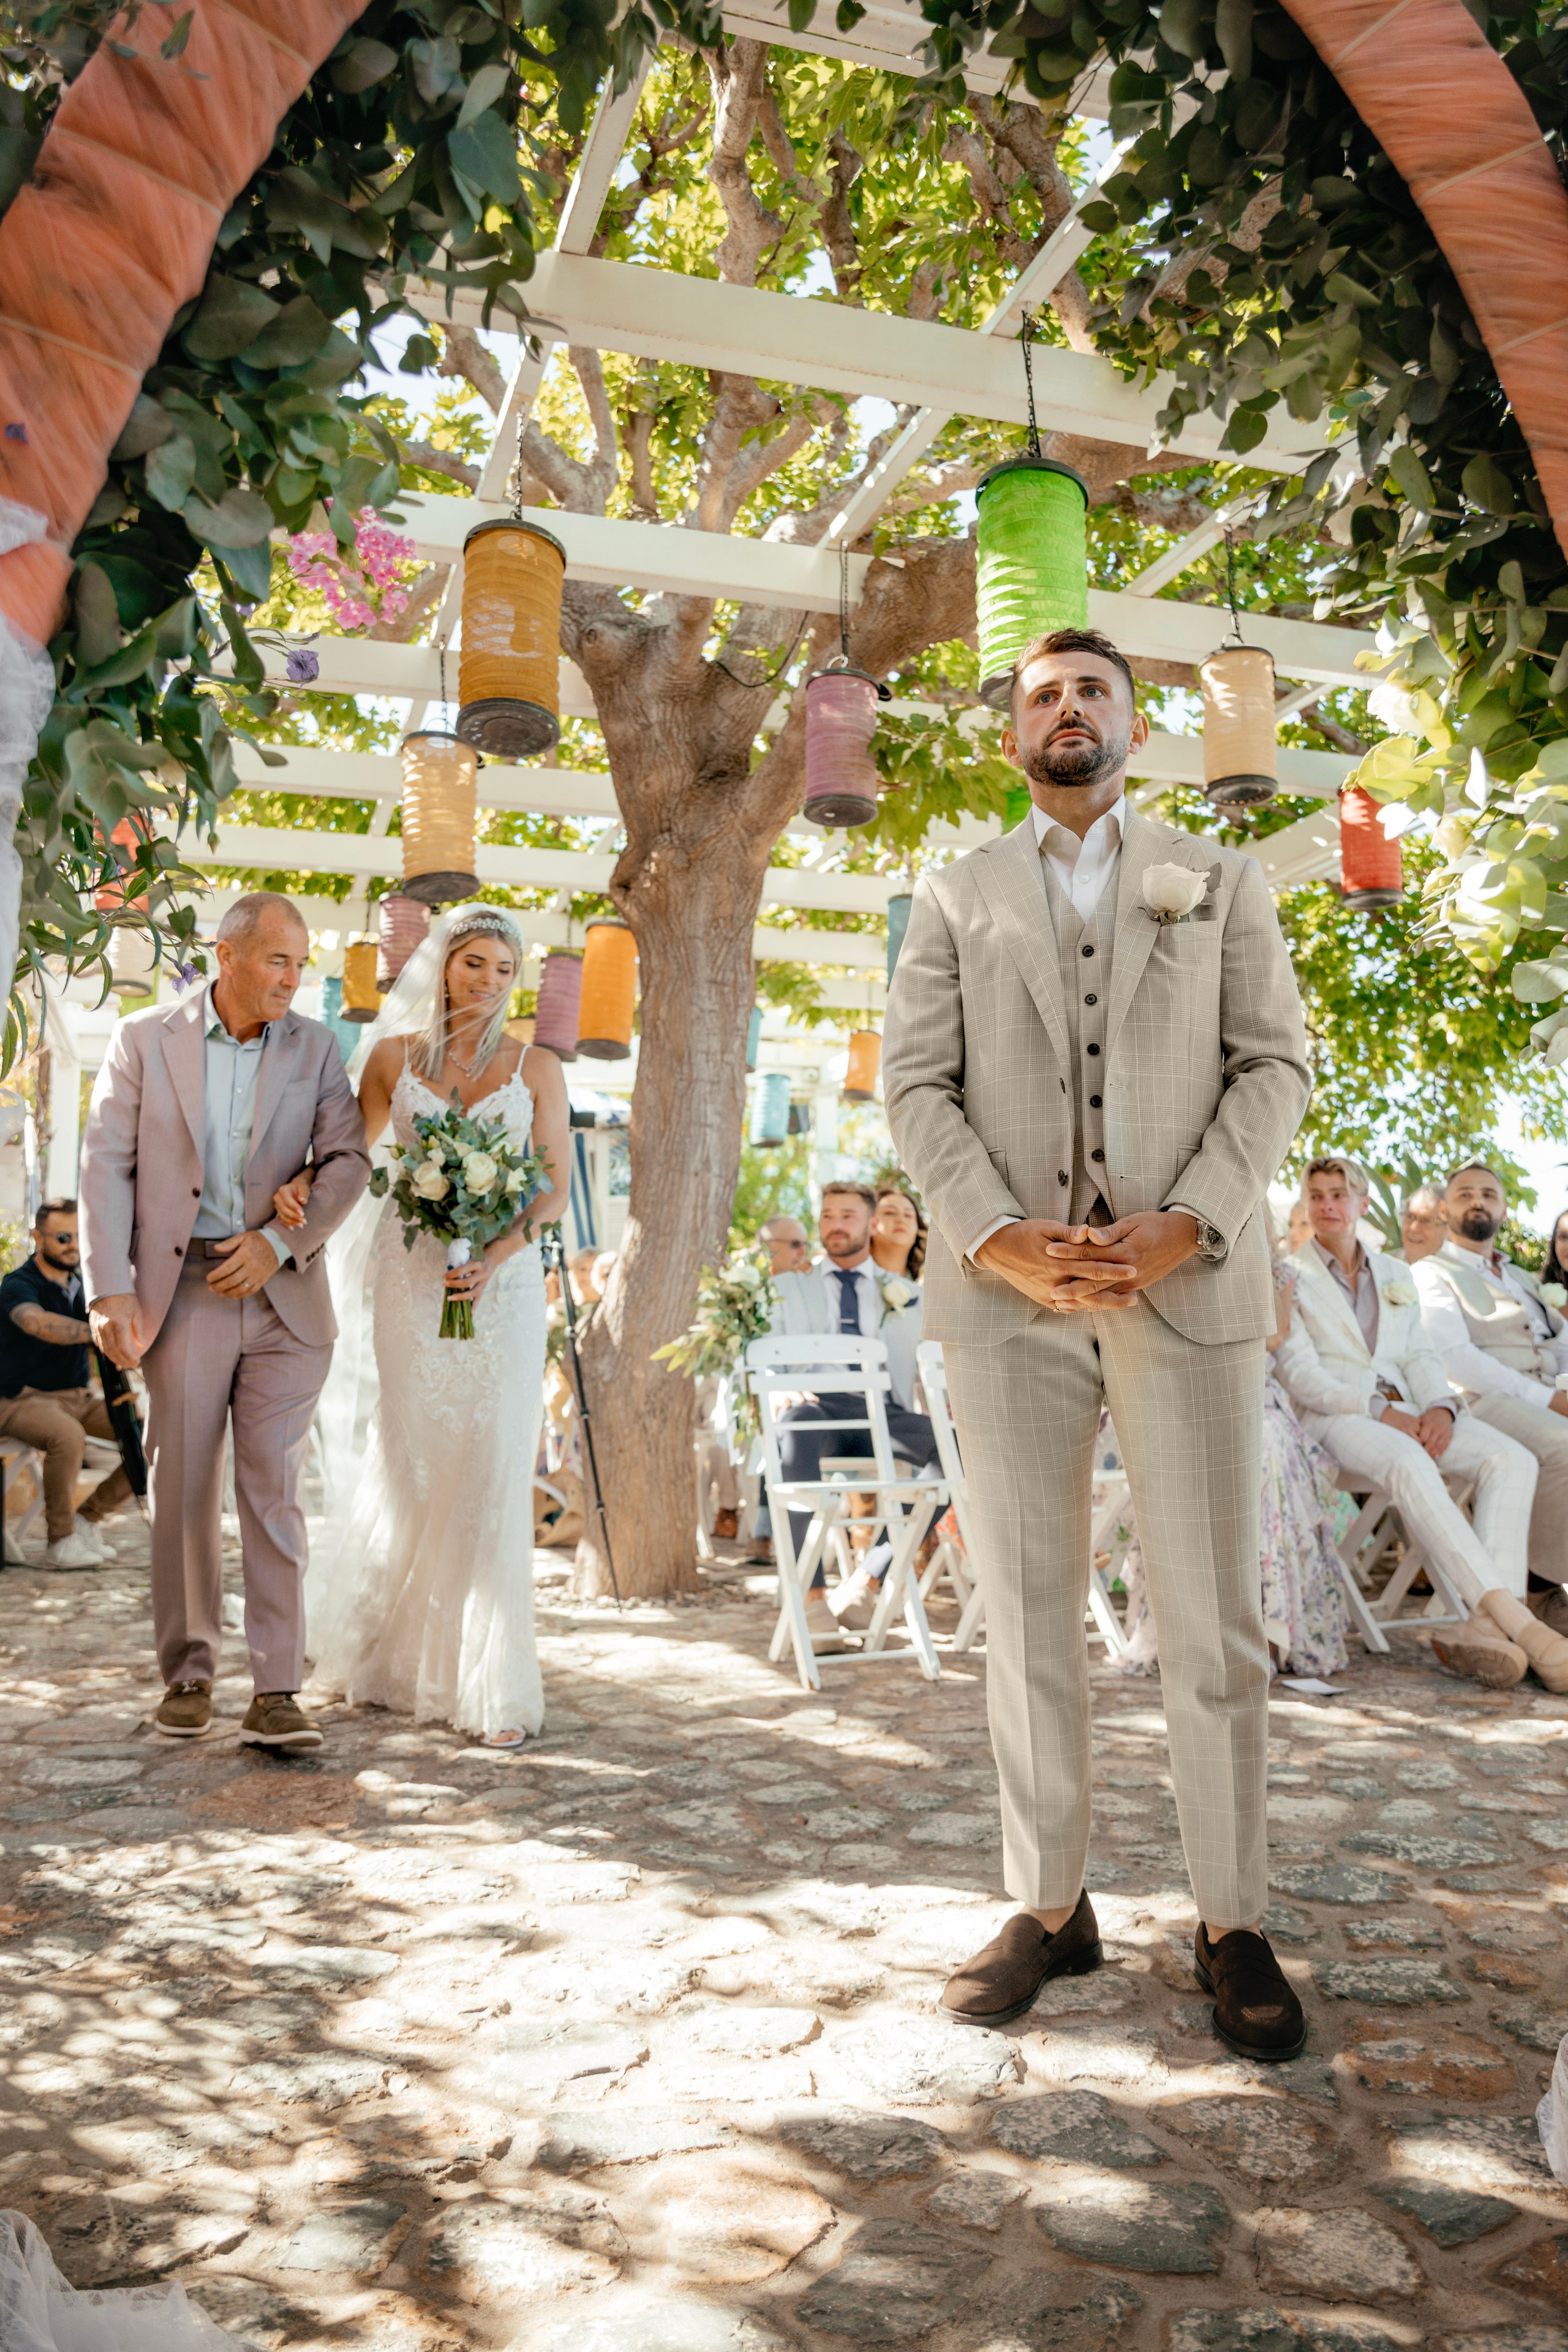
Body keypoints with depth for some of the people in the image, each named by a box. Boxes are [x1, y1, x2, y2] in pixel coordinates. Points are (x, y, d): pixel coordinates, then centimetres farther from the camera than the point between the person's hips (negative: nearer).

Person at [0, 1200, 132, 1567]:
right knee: (69, 1436, -39)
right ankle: (61, 1541, -19)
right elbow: (38, 1323, -38)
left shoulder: (83, 1284, 9)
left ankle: (89, 1519, -1)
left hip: (79, 1398, 7)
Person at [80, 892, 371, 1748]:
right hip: (182, 1292, 0)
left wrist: (281, 1242, -13)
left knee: (275, 1492, -1)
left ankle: (275, 1693, 2)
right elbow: (107, 1167, -1)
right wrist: (110, 1291, -9)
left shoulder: (314, 1046, 6)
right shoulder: (143, 1038, 2)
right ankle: (187, 1677, 21)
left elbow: (348, 1160, 1)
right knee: (184, 1493, 6)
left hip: (284, 1297, 1)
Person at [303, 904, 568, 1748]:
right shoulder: (393, 1056, 8)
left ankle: (493, 1685, 4)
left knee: (492, 1477, -4)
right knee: (409, 1472, 4)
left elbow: (556, 1189, 2)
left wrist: (496, 1256, -13)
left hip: (503, 1283, 0)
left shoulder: (536, 1067, 6)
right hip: (411, 1280, 1)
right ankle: (390, 1649, 28)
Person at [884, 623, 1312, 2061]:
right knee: (1028, 1612, 5)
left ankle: (1234, 1923, 15)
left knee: (1214, 1617, 2)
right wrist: (995, 1236, -11)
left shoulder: (1221, 882, 14)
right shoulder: (957, 899, 14)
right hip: (1009, 1291, 1)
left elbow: (1275, 1064, 5)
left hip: (1189, 1281, 0)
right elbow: (916, 1085, 4)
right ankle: (1051, 1906, 18)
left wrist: (1189, 1223, -11)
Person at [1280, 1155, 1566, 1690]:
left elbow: (1420, 1356, 16)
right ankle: (1516, 1621, -43)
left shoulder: (1396, 1274, 24)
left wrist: (1439, 1407, -8)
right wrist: (1382, 1411, -16)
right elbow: (1300, 1374, -3)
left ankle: (1485, 1625, -37)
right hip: (1334, 1416, -5)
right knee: (1409, 1463, -38)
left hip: (1406, 1412, 5)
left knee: (1512, 1459, -22)